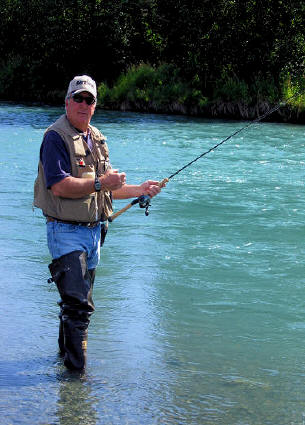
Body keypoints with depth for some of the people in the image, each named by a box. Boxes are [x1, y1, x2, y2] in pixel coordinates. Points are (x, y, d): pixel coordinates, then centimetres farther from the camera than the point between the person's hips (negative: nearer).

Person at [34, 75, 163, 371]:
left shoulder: (96, 138, 16)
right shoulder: (56, 137, -11)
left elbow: (109, 188, 25)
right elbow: (59, 186, -23)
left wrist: (140, 190, 15)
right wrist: (99, 183, -25)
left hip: (94, 230, 8)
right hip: (66, 232, -8)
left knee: (79, 300, 18)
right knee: (77, 303, -11)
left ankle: (66, 349, 35)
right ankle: (76, 367, -2)